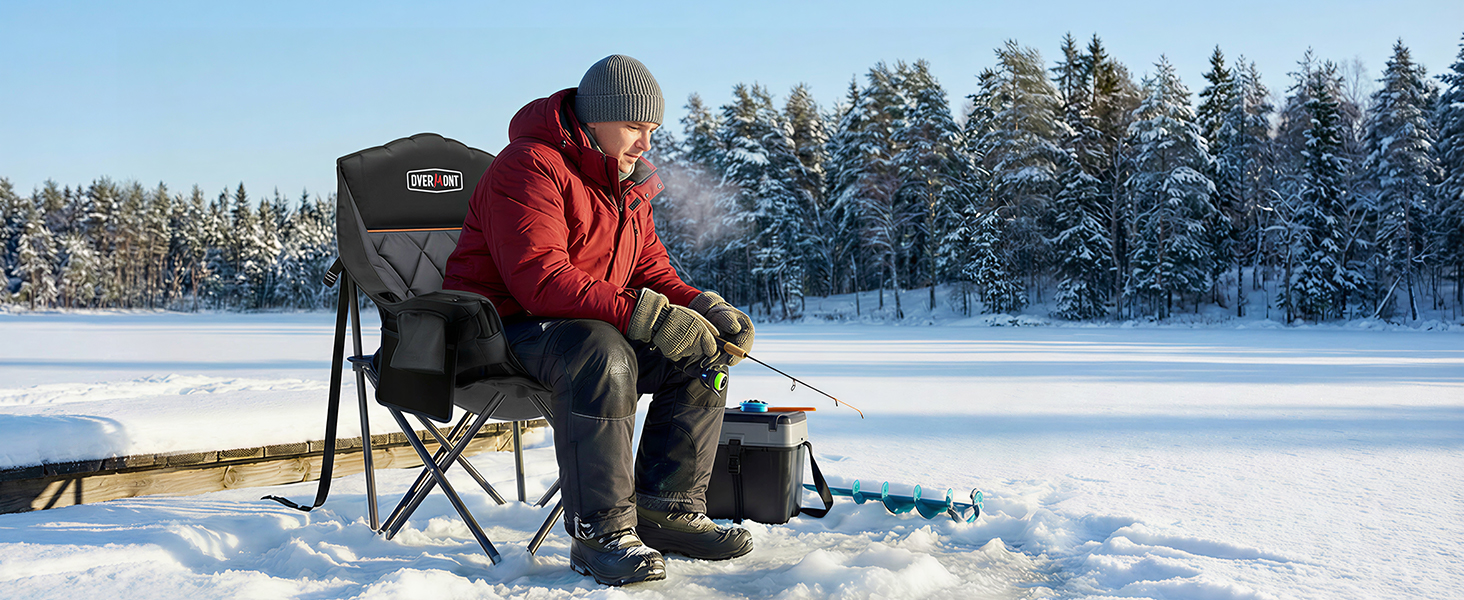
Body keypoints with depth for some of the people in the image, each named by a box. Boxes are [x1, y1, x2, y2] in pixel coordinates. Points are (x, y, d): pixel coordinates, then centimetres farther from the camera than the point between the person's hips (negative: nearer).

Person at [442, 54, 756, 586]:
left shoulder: (630, 185, 13)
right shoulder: (529, 166, -17)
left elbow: (651, 272, 14)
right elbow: (541, 279, -30)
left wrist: (705, 308, -8)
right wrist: (648, 316, -35)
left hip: (595, 327, 9)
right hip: (502, 326, -9)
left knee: (697, 353, -4)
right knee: (602, 353, -38)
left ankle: (666, 510, -1)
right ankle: (600, 532, -31)